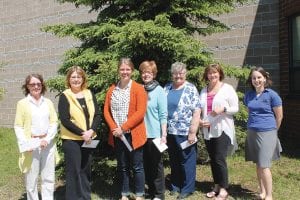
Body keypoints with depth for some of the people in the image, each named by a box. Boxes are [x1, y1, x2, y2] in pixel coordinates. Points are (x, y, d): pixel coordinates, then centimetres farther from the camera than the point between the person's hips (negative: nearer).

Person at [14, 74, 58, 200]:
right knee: (31, 178, 4)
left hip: (48, 144, 2)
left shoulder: (48, 102, 8)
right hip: (31, 144, -2)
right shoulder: (22, 103, 2)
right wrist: (25, 144, -13)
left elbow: (54, 123, 5)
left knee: (48, 177, 7)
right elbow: (18, 126, -1)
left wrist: (47, 139, -10)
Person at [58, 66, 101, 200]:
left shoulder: (89, 94, 7)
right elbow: (65, 120, -13)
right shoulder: (65, 96, -5)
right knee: (74, 172, 0)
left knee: (86, 170, 13)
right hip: (71, 140, -4)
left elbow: (97, 115, 3)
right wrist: (82, 133, -17)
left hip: (88, 139, 4)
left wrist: (91, 131, -13)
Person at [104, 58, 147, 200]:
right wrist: (114, 128, -11)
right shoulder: (112, 89, 9)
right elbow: (106, 111, 5)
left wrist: (123, 128, -17)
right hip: (117, 135, 4)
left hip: (133, 134, -4)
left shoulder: (138, 89, -6)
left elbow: (140, 112, -14)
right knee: (122, 166, 13)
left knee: (137, 166, 5)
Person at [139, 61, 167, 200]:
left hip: (155, 134, -4)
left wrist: (164, 135, -12)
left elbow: (163, 115, -7)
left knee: (156, 164, 6)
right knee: (146, 163, 14)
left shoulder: (159, 91, -6)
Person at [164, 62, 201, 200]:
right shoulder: (166, 88, 9)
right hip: (170, 132, 5)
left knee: (187, 161, 6)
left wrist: (192, 132, -16)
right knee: (173, 161, 15)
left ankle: (187, 189, 19)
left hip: (185, 133, -5)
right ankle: (175, 186, 31)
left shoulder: (191, 89, -5)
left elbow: (196, 112, -10)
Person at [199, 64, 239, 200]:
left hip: (222, 129, -5)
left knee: (219, 160, -6)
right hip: (207, 130, 6)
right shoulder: (203, 91, 13)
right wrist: (199, 121, -1)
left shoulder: (227, 88, -3)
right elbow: (200, 110, 17)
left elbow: (235, 108, -5)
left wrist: (223, 109, -22)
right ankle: (217, 186, 24)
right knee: (213, 160, 11)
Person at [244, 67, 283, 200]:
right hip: (251, 132, 5)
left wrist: (272, 131, 8)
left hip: (267, 133, -5)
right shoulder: (248, 95, 7)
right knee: (258, 164, 12)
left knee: (264, 165, -7)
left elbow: (279, 116, -1)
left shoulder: (272, 95, -8)